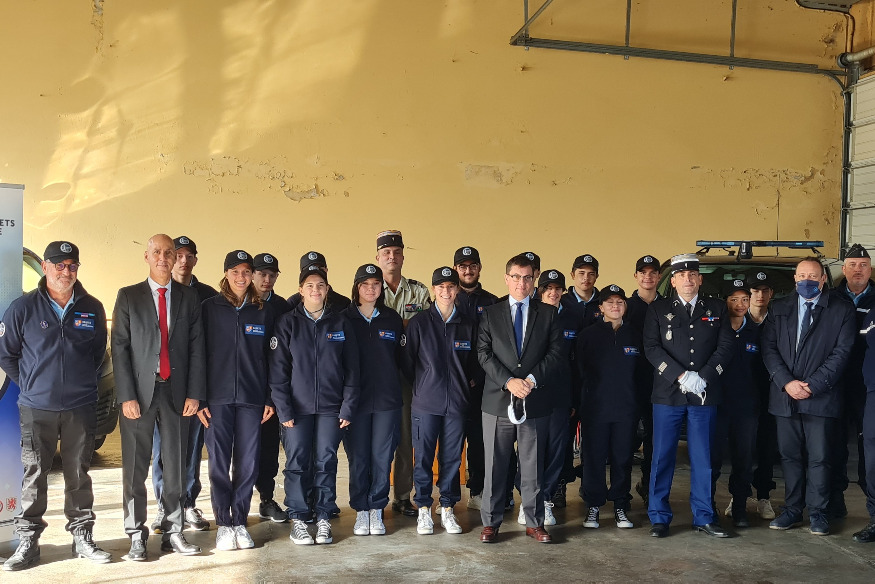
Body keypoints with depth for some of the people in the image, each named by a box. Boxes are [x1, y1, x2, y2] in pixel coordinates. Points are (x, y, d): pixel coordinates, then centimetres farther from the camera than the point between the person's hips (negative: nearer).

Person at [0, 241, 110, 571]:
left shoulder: (92, 309, 3)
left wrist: (84, 382, 8)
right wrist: (30, 384, 4)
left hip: (81, 408, 1)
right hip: (36, 408, -1)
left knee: (79, 475, 9)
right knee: (34, 476, 5)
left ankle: (82, 538, 19)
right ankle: (27, 542, 17)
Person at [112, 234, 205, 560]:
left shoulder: (189, 298, 8)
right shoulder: (128, 297, 4)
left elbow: (196, 348, 5)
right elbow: (120, 347, -1)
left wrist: (194, 394, -1)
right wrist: (127, 396, -9)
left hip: (176, 391, 1)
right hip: (139, 391, -1)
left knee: (175, 466, 7)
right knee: (135, 467, 4)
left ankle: (173, 532, 18)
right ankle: (136, 536, 16)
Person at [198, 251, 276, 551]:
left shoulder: (264, 311, 8)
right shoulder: (209, 307, 3)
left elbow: (270, 357, 9)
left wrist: (270, 398, 4)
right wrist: (199, 398, -3)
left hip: (252, 398, 1)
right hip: (218, 398, -1)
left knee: (247, 463, 4)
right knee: (219, 463, 2)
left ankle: (240, 522, 17)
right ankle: (223, 524, 15)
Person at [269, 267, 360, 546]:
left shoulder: (341, 323, 7)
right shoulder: (288, 322, 3)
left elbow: (351, 369, 5)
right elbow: (278, 369, -1)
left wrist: (348, 407, -2)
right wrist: (283, 408, -8)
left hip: (331, 407, 1)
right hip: (297, 407, -1)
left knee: (326, 462, 4)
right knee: (297, 463, 1)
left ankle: (323, 518, 15)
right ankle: (298, 520, 12)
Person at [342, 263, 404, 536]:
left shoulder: (392, 319, 7)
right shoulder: (344, 319, 2)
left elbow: (400, 357, 11)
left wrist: (394, 386, 3)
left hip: (387, 400, 1)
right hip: (355, 398, -1)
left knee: (382, 456, 4)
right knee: (358, 457, 4)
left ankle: (377, 509, 17)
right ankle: (361, 511, 17)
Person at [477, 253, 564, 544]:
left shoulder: (548, 313, 7)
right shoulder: (491, 314, 7)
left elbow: (556, 352, 1)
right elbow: (484, 353, 0)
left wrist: (532, 379, -12)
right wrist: (508, 381, -13)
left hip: (535, 400, 0)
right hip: (498, 400, 0)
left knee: (533, 465, 9)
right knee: (495, 465, 6)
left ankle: (534, 522, 21)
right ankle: (491, 522, 18)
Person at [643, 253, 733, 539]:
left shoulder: (716, 308, 10)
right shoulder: (658, 309, 5)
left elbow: (725, 347, 3)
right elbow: (651, 348, -3)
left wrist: (703, 377, -11)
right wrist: (681, 376, -14)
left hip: (705, 395, 1)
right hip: (668, 395, -1)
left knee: (702, 458, 7)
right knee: (662, 457, 3)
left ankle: (704, 517, 18)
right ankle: (659, 517, 12)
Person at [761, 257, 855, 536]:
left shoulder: (841, 311, 3)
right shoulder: (779, 308, 10)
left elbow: (841, 352, -4)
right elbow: (768, 347, 3)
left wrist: (813, 386, -11)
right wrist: (786, 382, -9)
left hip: (821, 398, -2)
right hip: (785, 396, 2)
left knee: (819, 458, 3)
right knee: (790, 456, 9)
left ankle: (817, 513, 16)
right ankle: (792, 510, 19)